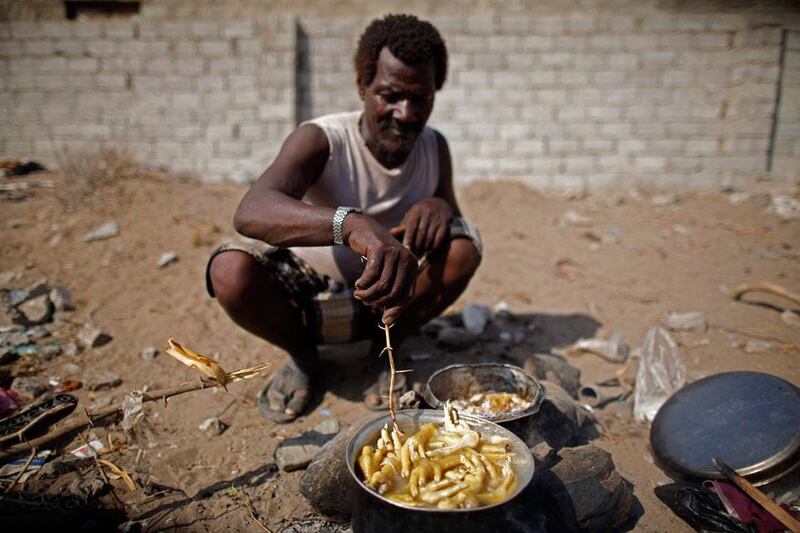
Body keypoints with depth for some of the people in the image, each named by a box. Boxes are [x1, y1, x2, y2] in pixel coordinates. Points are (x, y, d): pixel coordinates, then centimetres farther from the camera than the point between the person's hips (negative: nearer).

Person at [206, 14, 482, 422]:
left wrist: (440, 205, -24)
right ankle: (302, 356, 0)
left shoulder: (434, 148, -7)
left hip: (385, 300, 3)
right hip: (308, 300, -2)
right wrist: (352, 223, -60)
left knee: (465, 245, -21)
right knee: (230, 270, -31)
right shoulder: (320, 140, -22)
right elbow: (250, 212, -40)